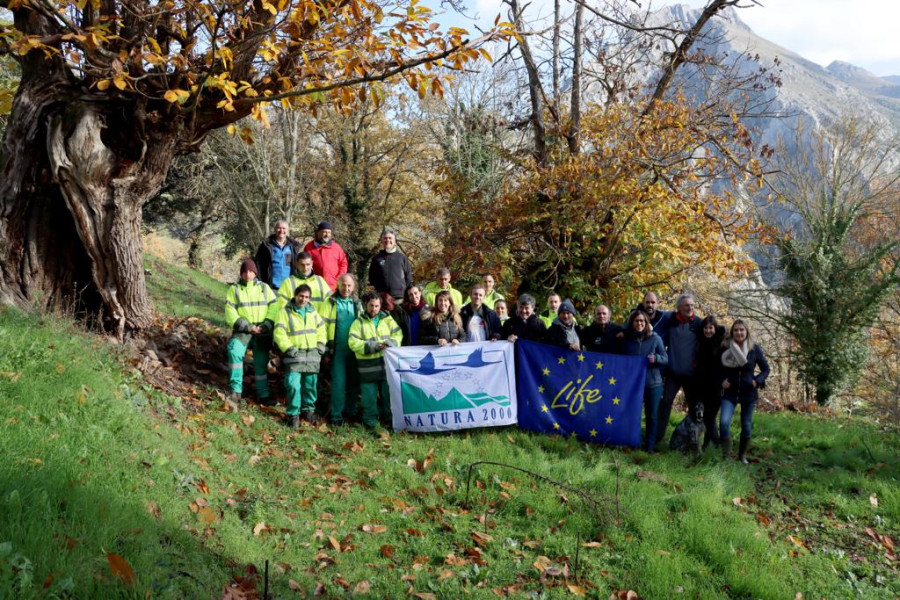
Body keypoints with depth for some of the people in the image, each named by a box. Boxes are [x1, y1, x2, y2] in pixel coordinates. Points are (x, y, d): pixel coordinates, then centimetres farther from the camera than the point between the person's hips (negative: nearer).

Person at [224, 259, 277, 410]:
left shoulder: (264, 288, 11)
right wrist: (248, 326, -13)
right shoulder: (234, 289, 6)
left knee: (261, 362, 1)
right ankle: (236, 392, -27)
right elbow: (230, 314, -3)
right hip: (242, 331, -2)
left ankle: (263, 395, 16)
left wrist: (265, 326, -11)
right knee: (235, 352, -27)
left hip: (262, 332, 2)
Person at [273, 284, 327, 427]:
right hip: (294, 354, -4)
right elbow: (279, 334, -9)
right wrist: (288, 348, -14)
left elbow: (322, 329, 20)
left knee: (311, 384, 8)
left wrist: (321, 344, 8)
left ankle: (308, 409, 25)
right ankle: (294, 414, -1)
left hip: (312, 354, 4)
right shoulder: (285, 312, -4)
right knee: (293, 385, -12)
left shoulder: (312, 312, 12)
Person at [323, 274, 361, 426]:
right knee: (338, 381, -3)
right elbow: (323, 323, -5)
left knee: (353, 381, 11)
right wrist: (325, 344, -11)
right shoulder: (331, 302, -3)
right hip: (338, 348, -4)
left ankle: (351, 410, 24)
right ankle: (336, 414, 4)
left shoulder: (357, 303, 9)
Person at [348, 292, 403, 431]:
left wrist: (389, 343, -15)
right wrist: (373, 346, -18)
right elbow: (353, 343, -9)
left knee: (388, 393, 12)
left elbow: (398, 334, 6)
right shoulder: (359, 322, 0)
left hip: (387, 363, 3)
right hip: (368, 366, -2)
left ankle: (389, 418, 26)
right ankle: (370, 420, 14)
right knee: (370, 395, 3)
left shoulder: (387, 319, 8)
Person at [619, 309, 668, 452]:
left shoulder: (655, 338, -2)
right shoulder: (626, 339, 2)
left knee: (652, 415, 4)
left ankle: (650, 446, 13)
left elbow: (666, 358, 0)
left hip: (653, 383, -1)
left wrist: (656, 358, -20)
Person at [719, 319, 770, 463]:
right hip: (730, 392, -1)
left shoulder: (755, 348, -6)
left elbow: (765, 369, 4)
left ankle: (742, 455, 29)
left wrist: (757, 381, -12)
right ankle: (726, 456, -8)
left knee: (746, 426, 10)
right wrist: (722, 381, -8)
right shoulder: (725, 348, -6)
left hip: (748, 393, 1)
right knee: (724, 422, -18)